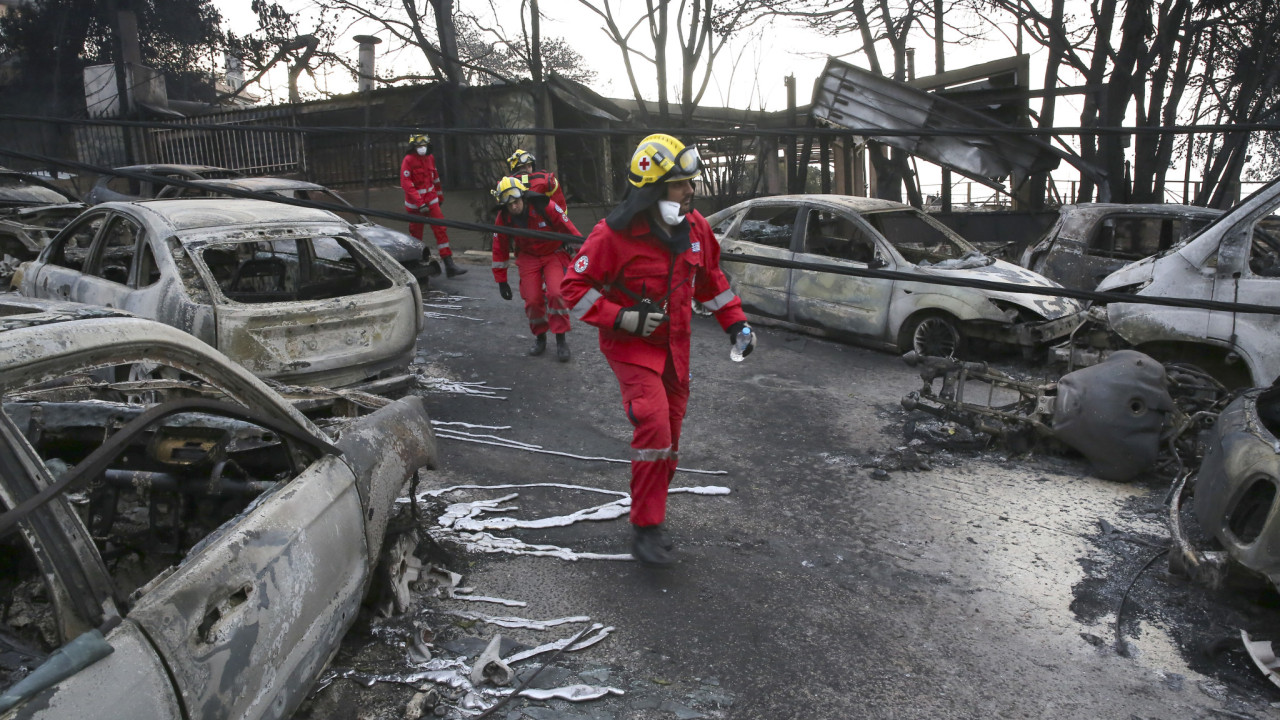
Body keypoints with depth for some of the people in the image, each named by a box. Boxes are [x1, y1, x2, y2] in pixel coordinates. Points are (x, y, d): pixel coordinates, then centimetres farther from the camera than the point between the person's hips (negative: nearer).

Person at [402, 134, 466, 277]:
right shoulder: (408, 160, -12)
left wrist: (440, 195, 27)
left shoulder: (430, 158, 7)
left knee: (441, 230, -5)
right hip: (414, 203, -4)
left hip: (431, 200, 4)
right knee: (416, 234, 7)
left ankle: (449, 265, -7)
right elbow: (406, 184, -18)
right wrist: (420, 203, -24)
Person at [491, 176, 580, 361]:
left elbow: (570, 230, -15)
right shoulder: (503, 219, -13)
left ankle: (561, 340, -7)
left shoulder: (545, 207, -25)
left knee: (556, 294, -22)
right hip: (528, 257, 3)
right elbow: (500, 251, -1)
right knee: (533, 300, -9)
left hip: (554, 254, -2)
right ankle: (540, 337, 19)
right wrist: (501, 281, 1)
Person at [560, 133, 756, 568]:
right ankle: (646, 530, -9)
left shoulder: (694, 227, 1)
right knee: (654, 428, -22)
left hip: (674, 347, 7)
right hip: (632, 347, -6)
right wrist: (623, 318, -24)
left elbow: (710, 278, 16)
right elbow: (574, 287, -14)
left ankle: (651, 515, 32)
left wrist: (735, 321, 11)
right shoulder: (614, 235, -19)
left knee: (669, 438, 12)